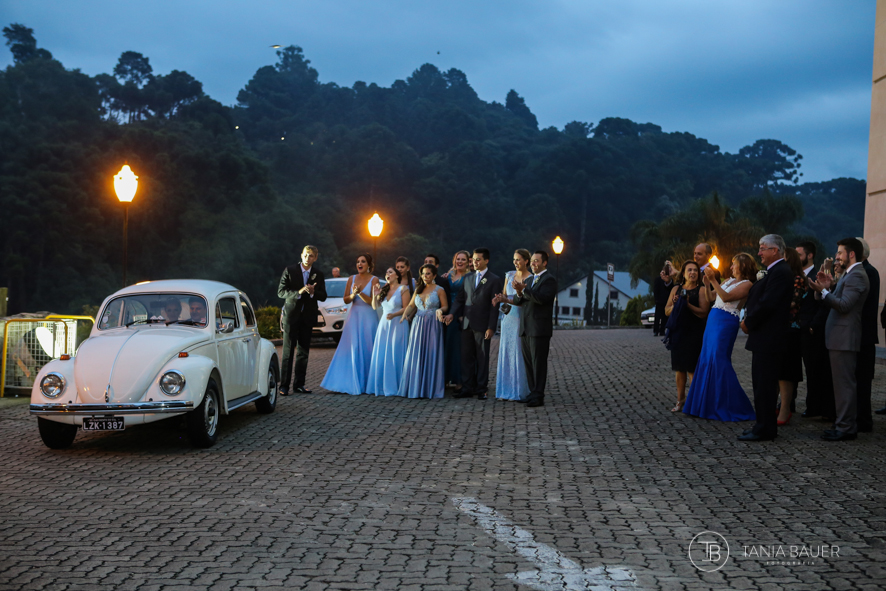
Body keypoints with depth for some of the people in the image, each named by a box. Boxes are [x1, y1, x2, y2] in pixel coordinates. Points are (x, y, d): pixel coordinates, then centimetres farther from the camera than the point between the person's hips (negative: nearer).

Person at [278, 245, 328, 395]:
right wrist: (298, 292, -21)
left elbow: (323, 297, 3)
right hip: (291, 315, -3)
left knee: (303, 352, 7)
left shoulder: (318, 274, 6)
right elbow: (281, 292, -6)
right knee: (288, 352, -4)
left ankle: (299, 384, 14)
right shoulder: (289, 271, -1)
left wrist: (313, 292, -18)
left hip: (308, 317, 3)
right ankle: (284, 386, -2)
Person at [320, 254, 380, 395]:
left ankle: (365, 383, 6)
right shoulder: (352, 279, 9)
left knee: (366, 349, -3)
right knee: (351, 349, -4)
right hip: (354, 316, 3)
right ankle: (350, 382, -1)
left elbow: (373, 301, -9)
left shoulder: (374, 280, -1)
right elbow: (346, 300, 5)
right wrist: (353, 295, -16)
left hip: (368, 318, -3)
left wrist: (360, 293, -22)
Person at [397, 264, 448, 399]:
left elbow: (445, 306, -1)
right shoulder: (418, 289, 12)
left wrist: (440, 310, -22)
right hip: (418, 325, 4)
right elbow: (411, 305, 14)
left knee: (431, 355, -3)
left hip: (433, 325, -4)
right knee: (416, 356, 2)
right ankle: (415, 387, 8)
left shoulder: (439, 290, -1)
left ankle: (430, 387, 4)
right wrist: (405, 314, -4)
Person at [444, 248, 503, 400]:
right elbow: (460, 299, 15)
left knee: (482, 358, 2)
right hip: (467, 324, 5)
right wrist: (452, 314, -3)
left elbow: (495, 306, -6)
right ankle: (468, 388, 12)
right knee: (466, 357, 6)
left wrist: (491, 327, -12)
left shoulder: (494, 280, -2)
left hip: (482, 325, -5)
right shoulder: (468, 278, 14)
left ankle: (481, 389, 8)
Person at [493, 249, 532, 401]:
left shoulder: (530, 279, -6)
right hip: (508, 318, 6)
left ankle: (519, 391, 4)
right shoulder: (509, 275, 12)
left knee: (519, 353, -4)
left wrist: (508, 300, -21)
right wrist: (500, 299, -6)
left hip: (521, 319, -6)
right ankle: (506, 390, 10)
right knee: (505, 352, 4)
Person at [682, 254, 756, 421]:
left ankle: (730, 407, -2)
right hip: (712, 320, 8)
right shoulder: (728, 281, 18)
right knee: (706, 360, 8)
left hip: (726, 323, -8)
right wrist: (707, 284, 1)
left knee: (719, 361, -10)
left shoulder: (747, 284, -6)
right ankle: (709, 403, 16)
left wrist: (713, 280, -20)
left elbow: (726, 297, -18)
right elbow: (711, 297, 18)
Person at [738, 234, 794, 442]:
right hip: (764, 337, 11)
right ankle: (764, 426, 21)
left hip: (768, 338, -11)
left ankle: (765, 430, -2)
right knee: (761, 382, 14)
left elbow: (767, 304, -22)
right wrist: (748, 319, 4)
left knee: (764, 383, -6)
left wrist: (748, 323, -11)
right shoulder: (773, 271, 17)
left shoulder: (780, 273, -16)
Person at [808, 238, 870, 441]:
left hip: (844, 338, -11)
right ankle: (846, 424, 22)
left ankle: (845, 428, -3)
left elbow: (844, 305, -23)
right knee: (844, 383, 15)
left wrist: (823, 291, -21)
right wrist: (828, 288, 4)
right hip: (842, 338, 11)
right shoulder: (850, 274, 18)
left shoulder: (856, 275, -15)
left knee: (844, 384, -7)